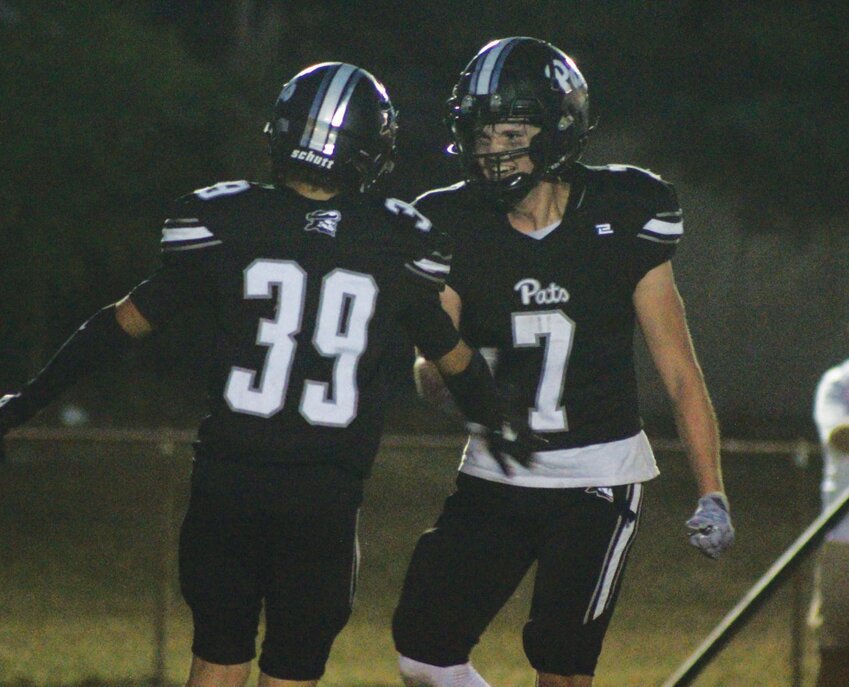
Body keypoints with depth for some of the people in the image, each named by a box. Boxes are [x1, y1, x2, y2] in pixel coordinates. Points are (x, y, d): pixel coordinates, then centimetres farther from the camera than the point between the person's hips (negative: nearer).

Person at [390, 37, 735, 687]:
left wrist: (712, 492, -8)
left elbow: (680, 370, -5)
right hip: (495, 477, 4)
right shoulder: (456, 227, -2)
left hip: (598, 477, -4)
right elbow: (431, 373, -4)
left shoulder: (621, 219, -9)